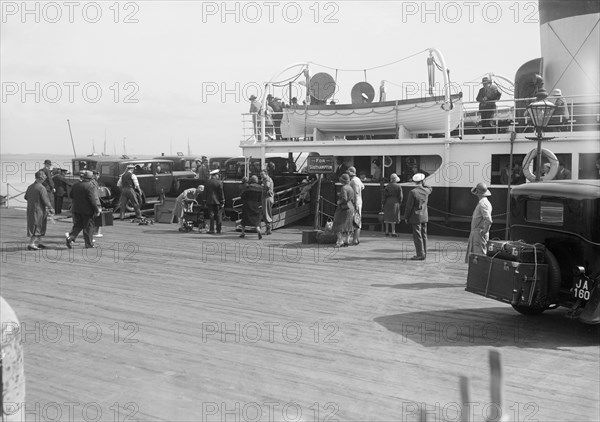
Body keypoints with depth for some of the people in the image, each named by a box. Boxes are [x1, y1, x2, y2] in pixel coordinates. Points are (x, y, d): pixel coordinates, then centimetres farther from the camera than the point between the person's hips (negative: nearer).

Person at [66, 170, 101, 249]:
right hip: (87, 210, -6)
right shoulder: (90, 187, -16)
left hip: (76, 209, 6)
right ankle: (89, 243, 9)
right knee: (88, 227, 4)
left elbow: (71, 195, 16)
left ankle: (71, 237, -5)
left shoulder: (76, 185, 5)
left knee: (77, 225, 14)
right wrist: (97, 210, -13)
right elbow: (93, 200, -19)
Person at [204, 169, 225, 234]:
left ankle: (211, 230, 2)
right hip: (217, 201, -3)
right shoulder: (219, 182, -9)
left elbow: (205, 192, 7)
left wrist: (207, 200, 15)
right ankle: (218, 230, 6)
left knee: (211, 216, 6)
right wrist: (223, 202, -2)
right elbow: (221, 193, -8)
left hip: (210, 202, 3)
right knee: (218, 216, 5)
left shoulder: (207, 182, 4)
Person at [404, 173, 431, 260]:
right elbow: (430, 188, 27)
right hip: (425, 217, 6)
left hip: (416, 218, -6)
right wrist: (423, 184, 12)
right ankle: (423, 253, 19)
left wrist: (406, 217, -4)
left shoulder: (412, 192, -18)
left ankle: (420, 254, -1)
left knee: (417, 236, -2)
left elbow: (409, 206, -14)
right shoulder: (426, 191, -2)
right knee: (423, 235, 13)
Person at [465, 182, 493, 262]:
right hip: (475, 233, 10)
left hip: (479, 234, -10)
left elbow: (488, 220, -27)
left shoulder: (482, 203, -17)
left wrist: (484, 231, -18)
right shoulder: (485, 202, 16)